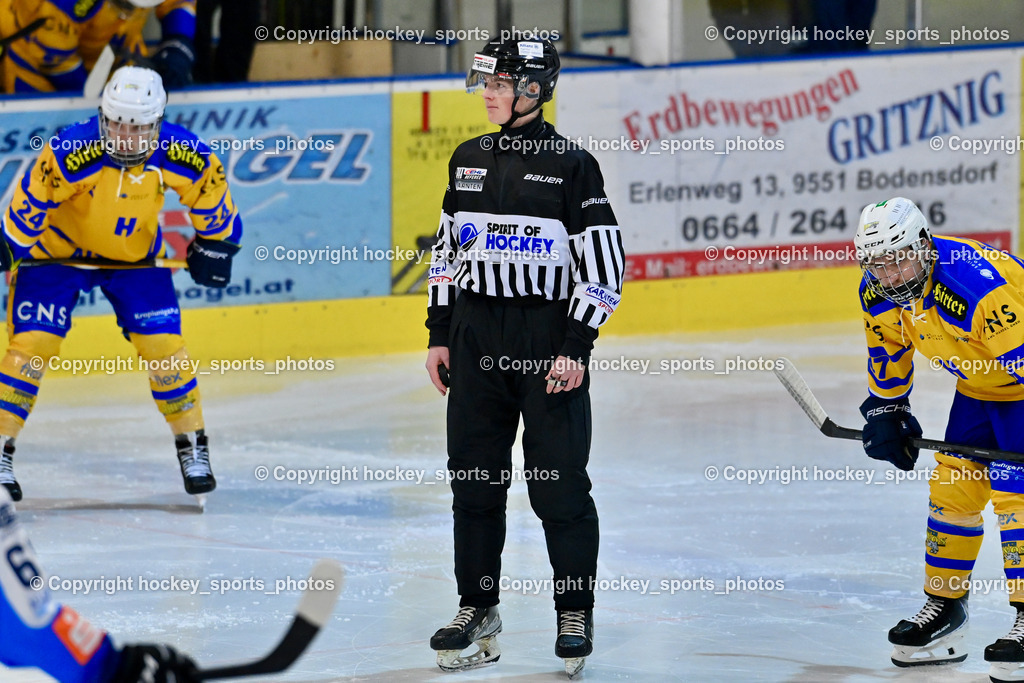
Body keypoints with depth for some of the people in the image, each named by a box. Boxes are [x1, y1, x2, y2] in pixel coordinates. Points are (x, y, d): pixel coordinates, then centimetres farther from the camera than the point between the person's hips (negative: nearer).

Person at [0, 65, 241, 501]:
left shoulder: (186, 157, -23)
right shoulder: (71, 152, -33)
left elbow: (211, 193, -2)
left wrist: (215, 244, 6)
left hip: (134, 254, 2)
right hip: (57, 248, -2)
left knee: (164, 346, -6)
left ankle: (192, 445, 12)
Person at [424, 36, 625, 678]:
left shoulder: (571, 165, -7)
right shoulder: (469, 160, 10)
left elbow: (605, 265, -8)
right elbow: (448, 252, 17)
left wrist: (576, 349, -12)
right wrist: (439, 336, 12)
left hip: (550, 340, -5)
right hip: (475, 336, 5)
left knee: (559, 483, -2)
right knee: (474, 477, 8)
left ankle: (576, 614, 10)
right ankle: (478, 610, 18)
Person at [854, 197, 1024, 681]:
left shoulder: (978, 286, -37)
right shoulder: (878, 293, -11)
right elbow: (888, 353, 9)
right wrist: (885, 410, 9)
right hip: (977, 385, 8)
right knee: (950, 490, 8)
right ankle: (944, 610, 21)